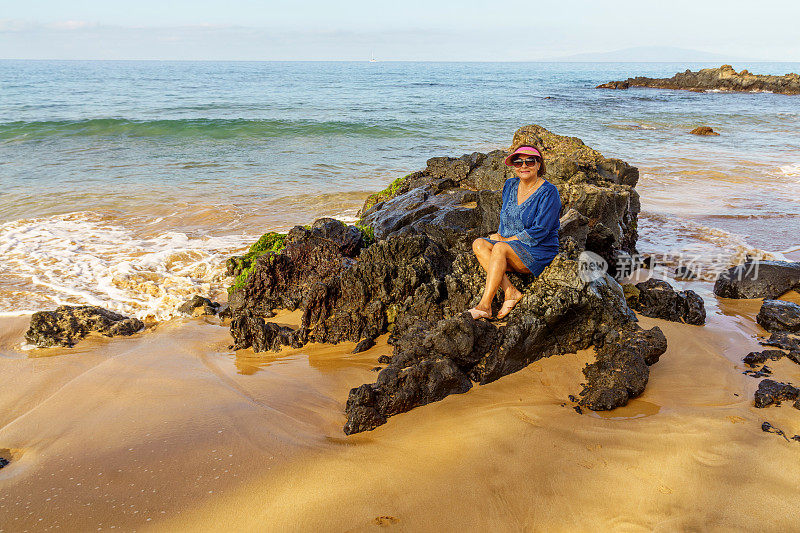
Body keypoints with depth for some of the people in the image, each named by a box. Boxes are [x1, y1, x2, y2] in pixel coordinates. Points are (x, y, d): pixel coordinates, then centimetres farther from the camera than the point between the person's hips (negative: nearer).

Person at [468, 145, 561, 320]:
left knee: (500, 248, -33)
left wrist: (505, 239, -14)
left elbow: (539, 231, -17)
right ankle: (510, 292, -30)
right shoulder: (510, 185, 9)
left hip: (538, 252, -7)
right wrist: (500, 235, 2)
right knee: (478, 244, -19)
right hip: (511, 248, 7)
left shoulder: (548, 192, -12)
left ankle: (484, 305, -36)